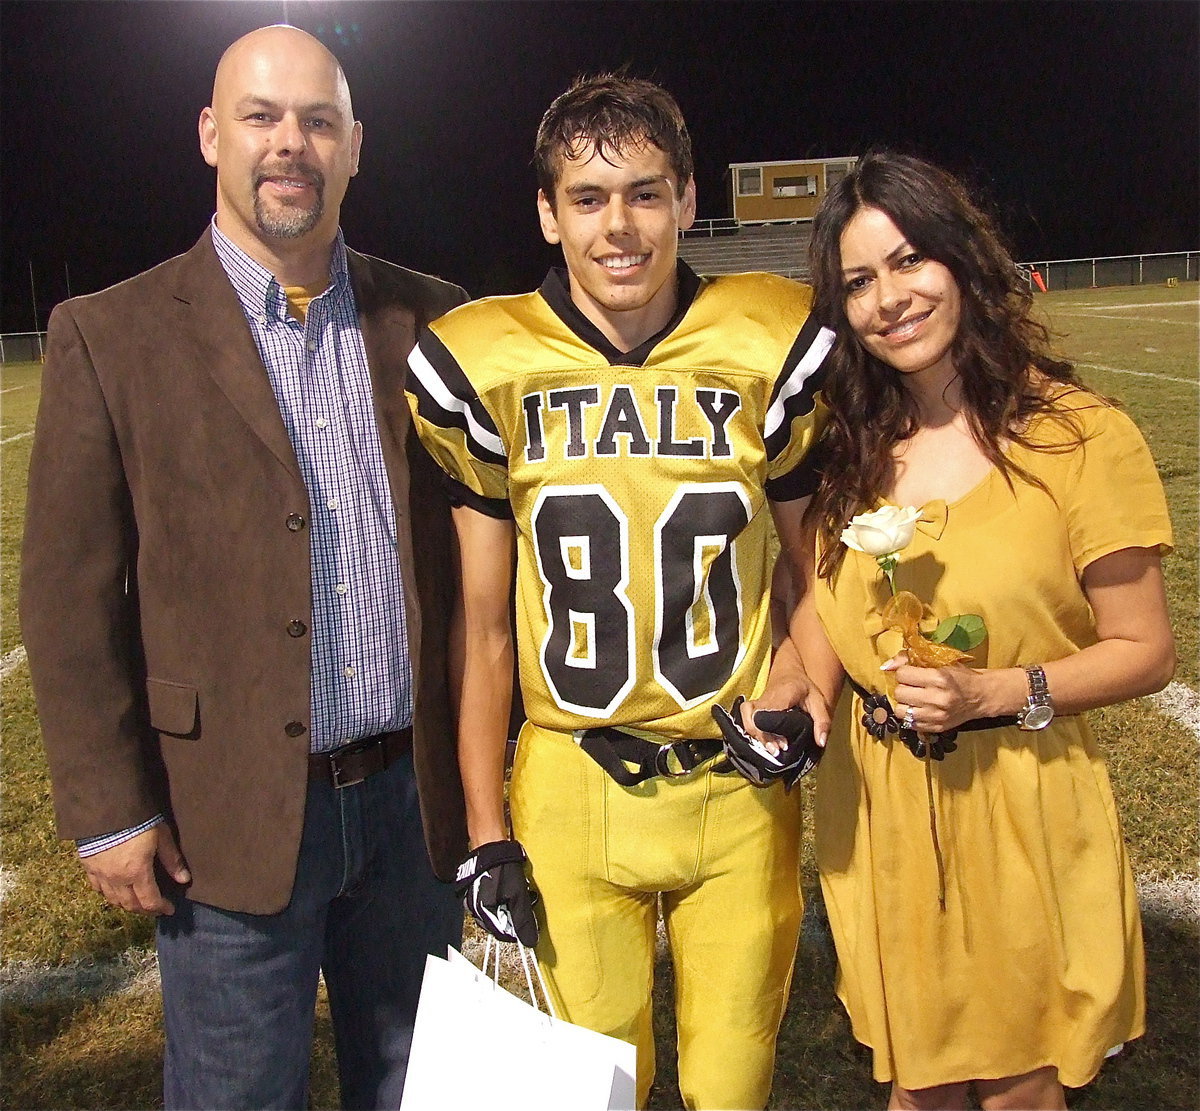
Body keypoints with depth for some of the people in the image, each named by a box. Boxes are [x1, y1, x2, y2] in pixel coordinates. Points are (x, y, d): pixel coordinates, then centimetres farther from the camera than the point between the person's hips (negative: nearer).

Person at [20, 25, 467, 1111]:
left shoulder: (431, 321, 3)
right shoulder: (110, 337, -5)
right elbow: (70, 601, -5)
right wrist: (110, 811, -6)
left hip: (415, 799, 3)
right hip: (232, 817, -2)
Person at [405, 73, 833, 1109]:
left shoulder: (774, 349, -5)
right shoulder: (484, 369, -6)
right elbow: (481, 625, 0)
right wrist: (486, 833, 1)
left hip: (741, 787, 1)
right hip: (571, 792, 0)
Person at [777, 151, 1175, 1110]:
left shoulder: (1079, 435, -13)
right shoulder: (850, 444, 0)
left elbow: (1145, 652, -8)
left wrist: (993, 691, -22)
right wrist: (806, 690, -10)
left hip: (1023, 812, -3)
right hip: (874, 806, 4)